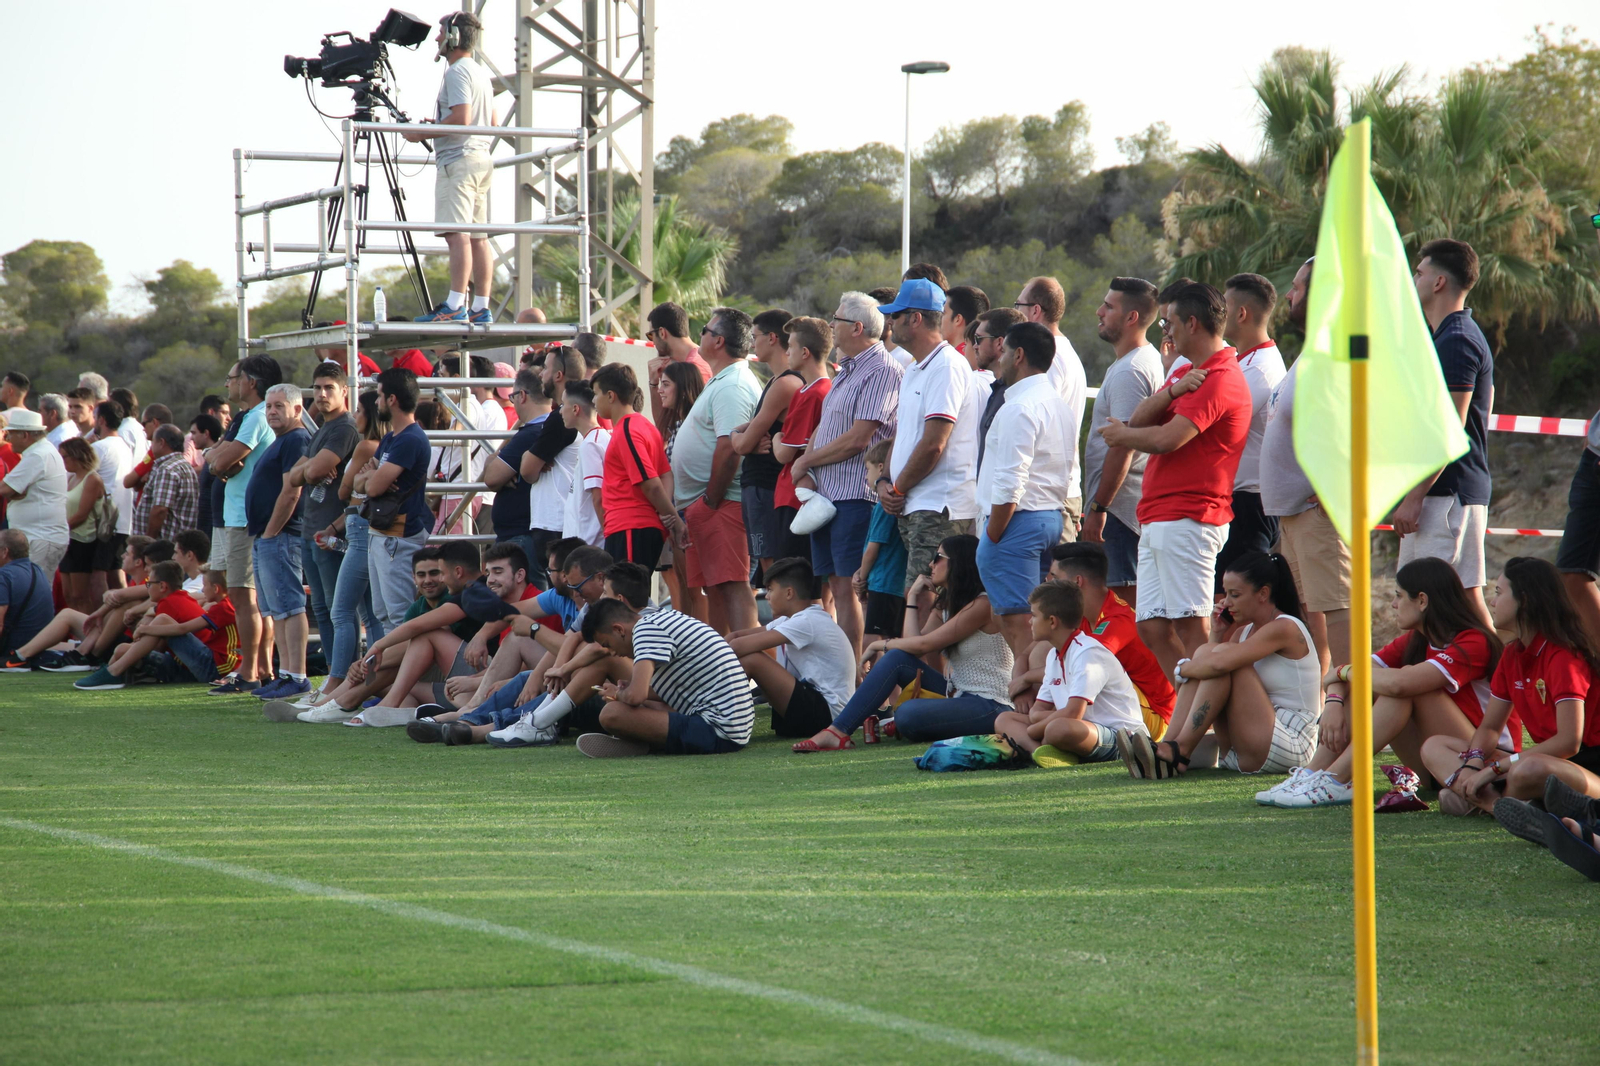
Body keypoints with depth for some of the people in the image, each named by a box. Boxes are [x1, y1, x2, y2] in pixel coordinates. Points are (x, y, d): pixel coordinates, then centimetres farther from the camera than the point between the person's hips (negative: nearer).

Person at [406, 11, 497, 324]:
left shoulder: (458, 72, -10)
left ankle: (455, 306, -22)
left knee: (457, 235, -15)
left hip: (459, 160, -10)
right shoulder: (481, 73, 20)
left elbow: (461, 118, -20)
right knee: (477, 237, 7)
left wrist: (423, 133, -11)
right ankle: (481, 308, 4)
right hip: (482, 159, 10)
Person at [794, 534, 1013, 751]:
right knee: (897, 658, -9)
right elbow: (915, 648, 1)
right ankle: (837, 731, -11)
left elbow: (924, 645, -16)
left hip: (990, 706, -9)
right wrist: (912, 597, 7)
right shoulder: (947, 604, 18)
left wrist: (880, 645, -2)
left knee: (908, 714, -33)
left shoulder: (983, 604, -13)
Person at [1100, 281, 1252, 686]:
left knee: (1190, 624, -11)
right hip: (1156, 520, 10)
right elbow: (1140, 419, 12)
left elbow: (1167, 439, -21)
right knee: (1153, 627, 7)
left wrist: (1121, 435, -1)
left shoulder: (1218, 380, -12)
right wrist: (1172, 391, -8)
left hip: (1186, 520, -10)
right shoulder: (1191, 374, 23)